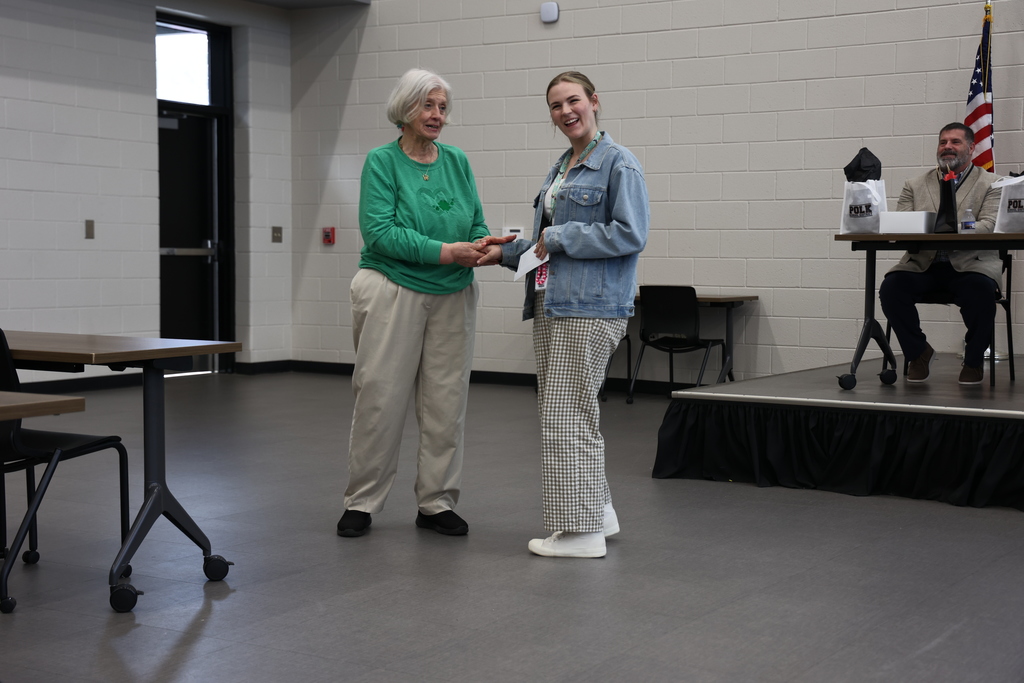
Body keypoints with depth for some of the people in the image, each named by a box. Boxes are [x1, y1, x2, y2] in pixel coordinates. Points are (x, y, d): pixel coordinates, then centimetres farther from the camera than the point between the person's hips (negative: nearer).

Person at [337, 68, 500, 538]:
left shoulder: (457, 161, 10)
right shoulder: (382, 161, -4)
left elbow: (477, 224, 10)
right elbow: (379, 231, -15)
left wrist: (483, 247, -14)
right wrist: (445, 252, -21)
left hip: (452, 296, 5)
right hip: (394, 292, -4)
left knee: (447, 402, 6)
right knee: (381, 398, -2)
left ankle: (436, 503, 17)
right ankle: (361, 503, 11)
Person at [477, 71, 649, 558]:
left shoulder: (619, 163, -7)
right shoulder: (561, 168, 19)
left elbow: (630, 233, -17)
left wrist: (559, 237, -14)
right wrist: (507, 252, 12)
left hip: (590, 307, -9)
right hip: (551, 301, 9)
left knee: (568, 414, -8)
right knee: (557, 412, 12)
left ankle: (584, 530, 0)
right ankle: (596, 512, 24)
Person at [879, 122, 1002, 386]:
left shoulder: (991, 183, 10)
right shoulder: (915, 185, 19)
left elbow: (989, 225, -6)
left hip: (969, 263, -2)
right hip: (923, 263, 3)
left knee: (980, 290, -35)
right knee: (891, 287, -26)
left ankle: (974, 359, -8)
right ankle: (919, 352, -2)